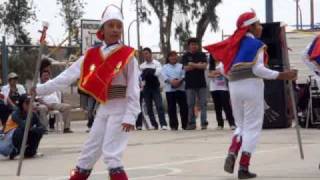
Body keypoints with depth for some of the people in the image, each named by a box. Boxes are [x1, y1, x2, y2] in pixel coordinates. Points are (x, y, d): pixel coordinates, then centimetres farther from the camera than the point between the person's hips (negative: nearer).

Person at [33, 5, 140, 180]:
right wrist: (41, 89, 1)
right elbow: (68, 75, 4)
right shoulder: (92, 55, 4)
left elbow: (133, 89, -11)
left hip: (120, 108, -5)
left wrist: (130, 116, -17)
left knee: (111, 153, -12)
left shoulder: (127, 55, -9)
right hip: (102, 108, 5)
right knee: (89, 151, 12)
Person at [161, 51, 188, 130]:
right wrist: (171, 81, -21)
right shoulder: (165, 67, 12)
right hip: (169, 89, 0)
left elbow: (183, 75, 0)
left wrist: (179, 81, -20)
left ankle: (185, 125, 6)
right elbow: (164, 76, -4)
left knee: (183, 107, -3)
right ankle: (174, 125, 4)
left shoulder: (181, 66, 14)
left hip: (180, 88, 0)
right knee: (171, 108, -1)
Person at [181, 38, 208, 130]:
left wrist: (192, 65, -12)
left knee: (203, 104, -3)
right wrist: (198, 65, -9)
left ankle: (204, 123, -1)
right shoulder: (185, 56, 5)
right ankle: (191, 123, 5)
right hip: (190, 84, 0)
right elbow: (186, 68, -8)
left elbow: (204, 66, -7)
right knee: (190, 105, 1)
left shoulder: (202, 55, 7)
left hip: (201, 83, 0)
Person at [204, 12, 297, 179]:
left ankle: (231, 154, -7)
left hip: (234, 86, 6)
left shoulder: (234, 44, 12)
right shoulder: (256, 44, -7)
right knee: (252, 127, 2)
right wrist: (282, 76, -17)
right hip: (252, 86, -6)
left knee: (241, 125, 19)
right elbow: (258, 69, -17)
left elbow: (224, 69, 12)